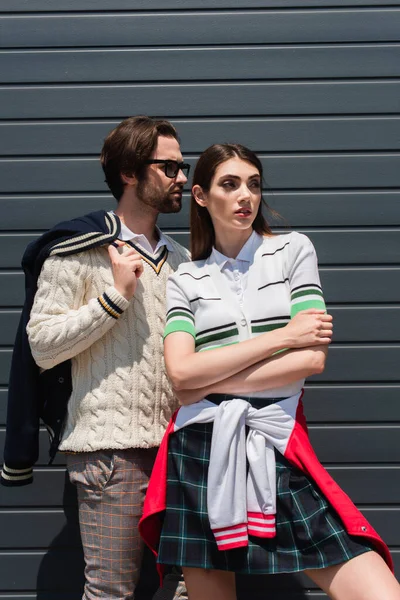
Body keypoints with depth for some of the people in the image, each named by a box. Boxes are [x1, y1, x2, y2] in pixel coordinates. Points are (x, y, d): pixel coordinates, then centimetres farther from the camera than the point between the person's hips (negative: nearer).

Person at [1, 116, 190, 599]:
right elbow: (43, 347, -8)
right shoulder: (78, 250, -3)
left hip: (174, 444, 6)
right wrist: (115, 295, -13)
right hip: (110, 445, -6)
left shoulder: (179, 259, 18)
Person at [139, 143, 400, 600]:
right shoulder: (185, 280, 11)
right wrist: (283, 336, -8)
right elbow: (181, 373, -6)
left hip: (279, 447, -1)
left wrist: (208, 382, -5)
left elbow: (312, 359, -5)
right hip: (200, 452, 1)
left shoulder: (293, 250, 7)